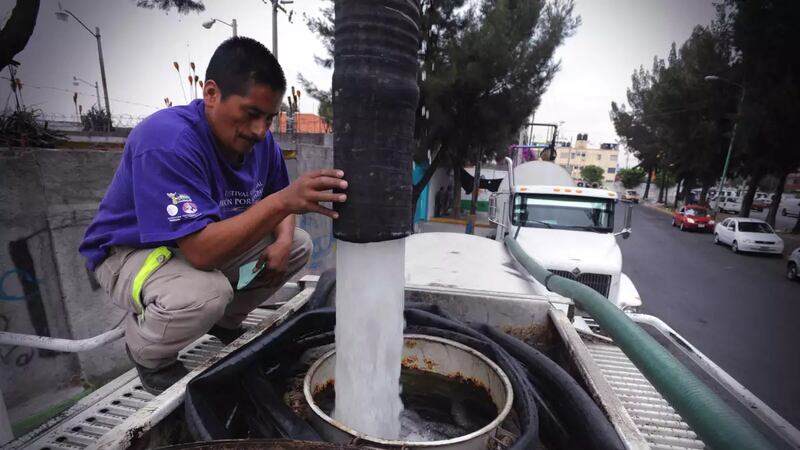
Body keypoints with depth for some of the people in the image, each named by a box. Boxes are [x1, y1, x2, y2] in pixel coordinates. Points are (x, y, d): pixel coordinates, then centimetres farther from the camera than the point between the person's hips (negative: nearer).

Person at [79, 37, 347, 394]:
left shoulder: (260, 139, -11)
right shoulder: (166, 141, -33)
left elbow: (276, 206, 3)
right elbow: (201, 251, -41)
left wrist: (282, 243, -17)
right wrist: (283, 201, -49)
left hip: (208, 242, 7)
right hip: (129, 252, -7)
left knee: (298, 245, 0)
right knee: (206, 294, -37)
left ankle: (226, 323, 17)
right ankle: (147, 354, 0)